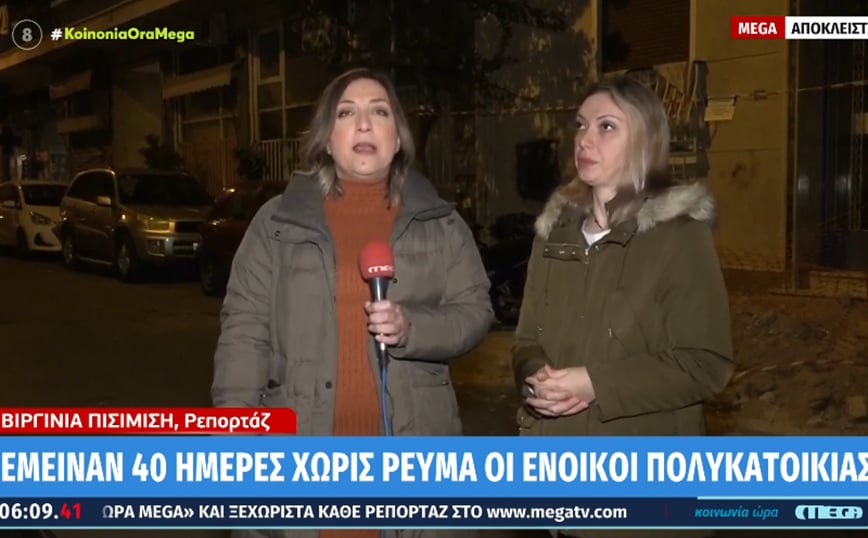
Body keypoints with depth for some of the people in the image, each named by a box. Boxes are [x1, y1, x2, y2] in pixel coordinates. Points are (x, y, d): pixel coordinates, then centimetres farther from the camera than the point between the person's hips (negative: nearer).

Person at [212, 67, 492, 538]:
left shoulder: (440, 222, 7)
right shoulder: (277, 221, 3)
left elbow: (475, 310, 6)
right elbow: (245, 326, 1)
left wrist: (412, 329, -14)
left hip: (411, 454, 1)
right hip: (300, 453, -1)